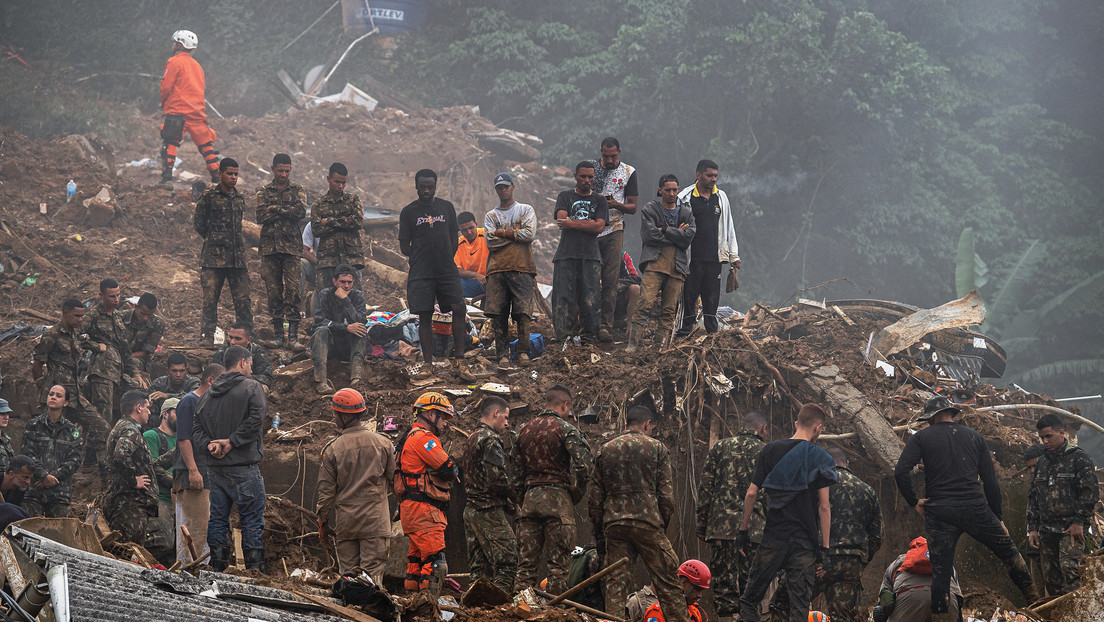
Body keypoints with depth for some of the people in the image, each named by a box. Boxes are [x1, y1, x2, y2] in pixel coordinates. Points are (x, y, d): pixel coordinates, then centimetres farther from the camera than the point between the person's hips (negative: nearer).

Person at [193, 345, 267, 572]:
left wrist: (209, 444, -5)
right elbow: (255, 419, -18)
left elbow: (196, 429, 9)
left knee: (218, 519, 11)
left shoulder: (208, 394, 15)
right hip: (244, 468, -5)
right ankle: (255, 570, -3)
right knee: (252, 520, -1)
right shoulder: (252, 387, -3)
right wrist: (232, 442, -13)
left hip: (215, 468, 6)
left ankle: (217, 569, 12)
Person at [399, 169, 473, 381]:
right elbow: (404, 246, 6)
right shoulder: (409, 211, 5)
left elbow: (454, 238, 15)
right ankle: (427, 364, 4)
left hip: (447, 270, 2)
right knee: (425, 316, -2)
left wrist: (446, 259, 5)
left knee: (459, 309, -10)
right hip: (421, 273, -2)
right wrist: (420, 257, -1)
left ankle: (458, 362, -5)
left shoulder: (446, 207, 12)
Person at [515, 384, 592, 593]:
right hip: (557, 497, -5)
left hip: (529, 497, 5)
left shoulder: (525, 430, 14)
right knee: (557, 563, -2)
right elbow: (582, 466, -17)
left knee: (526, 561, 7)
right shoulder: (566, 430, -6)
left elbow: (519, 470, 16)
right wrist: (576, 494, -3)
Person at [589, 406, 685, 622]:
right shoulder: (657, 448, 5)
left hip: (613, 523, 3)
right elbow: (666, 493, 1)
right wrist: (664, 525, 10)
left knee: (615, 583, 3)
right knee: (666, 580, 3)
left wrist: (598, 532, 17)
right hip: (648, 522, -3)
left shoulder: (604, 451, 14)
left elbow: (595, 497, 13)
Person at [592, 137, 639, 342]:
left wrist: (616, 205, -14)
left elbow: (633, 207, 7)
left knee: (611, 279, -5)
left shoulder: (628, 172, 6)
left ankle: (606, 325, -5)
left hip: (614, 230, -1)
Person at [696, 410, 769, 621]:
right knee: (750, 584, 3)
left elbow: (704, 487, 6)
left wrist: (702, 524, 9)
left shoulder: (720, 447, 9)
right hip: (754, 528, -2)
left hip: (721, 526, 2)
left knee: (724, 581, 5)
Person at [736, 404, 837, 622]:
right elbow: (824, 507, -5)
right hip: (805, 541, -1)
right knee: (799, 602, 1)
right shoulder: (821, 459, -2)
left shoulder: (770, 451, 4)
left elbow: (751, 494, 3)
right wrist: (824, 546, -1)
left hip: (773, 536, 1)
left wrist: (743, 531, 11)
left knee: (751, 598, 9)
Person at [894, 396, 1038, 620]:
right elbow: (990, 481, 10)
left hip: (939, 515, -1)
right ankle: (1035, 602, 21)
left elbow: (901, 471, -10)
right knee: (1009, 551, 18)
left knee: (940, 572, 5)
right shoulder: (975, 437, 12)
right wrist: (998, 517, 16)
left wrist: (914, 501, 3)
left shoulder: (921, 438, 5)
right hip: (975, 510, 1)